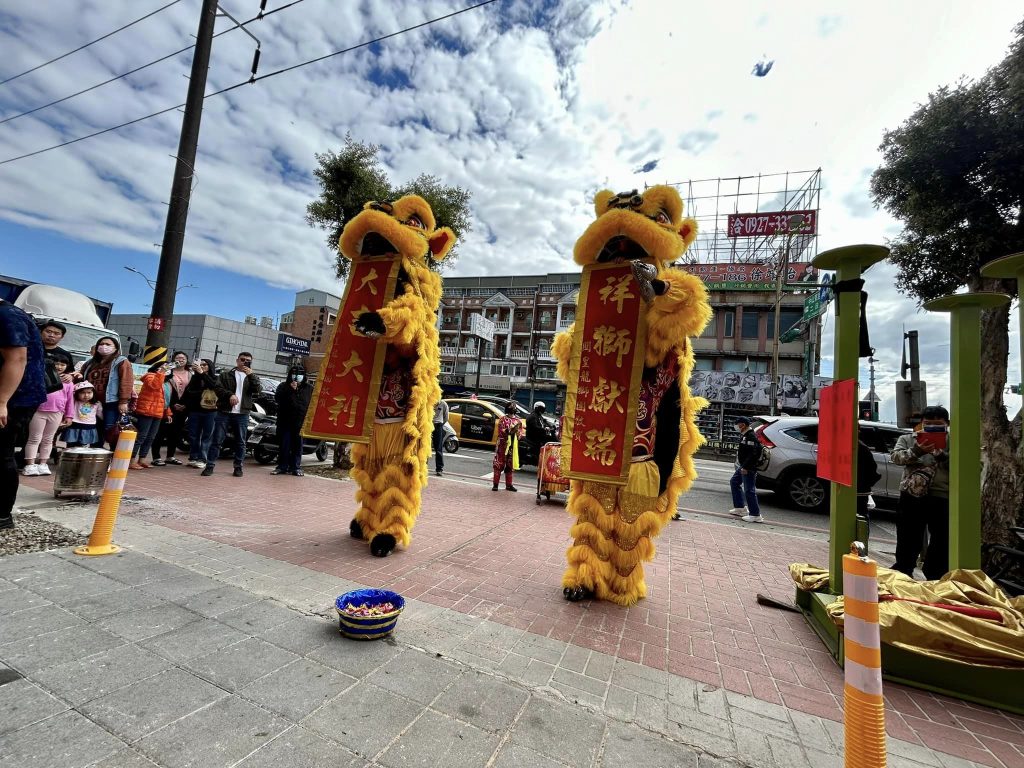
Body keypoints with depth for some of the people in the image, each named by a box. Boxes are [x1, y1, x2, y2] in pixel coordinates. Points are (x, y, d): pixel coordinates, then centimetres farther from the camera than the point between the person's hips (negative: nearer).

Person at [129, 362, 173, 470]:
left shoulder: (166, 383, 20)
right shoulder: (150, 376, -3)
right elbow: (155, 385, -27)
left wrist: (168, 413, 17)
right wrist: (161, 372, -26)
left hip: (158, 414, 8)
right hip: (146, 412, -8)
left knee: (150, 438, 10)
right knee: (141, 436, -7)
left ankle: (142, 459, 16)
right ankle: (132, 461, -3)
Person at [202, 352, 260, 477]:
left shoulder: (252, 377, 13)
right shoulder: (226, 374, 9)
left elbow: (257, 391, -4)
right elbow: (217, 387, -1)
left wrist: (251, 375, -14)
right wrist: (230, 395, -17)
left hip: (242, 414, 1)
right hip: (224, 412, -1)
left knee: (241, 442, 6)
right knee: (217, 440, 0)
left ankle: (238, 466, 14)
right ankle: (210, 465, 6)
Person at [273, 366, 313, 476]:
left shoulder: (309, 388, 8)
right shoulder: (283, 386, 9)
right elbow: (277, 398, -5)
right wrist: (290, 389, -15)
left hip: (300, 423, 0)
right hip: (285, 422, 0)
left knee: (297, 445, 3)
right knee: (284, 445, 2)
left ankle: (295, 467, 10)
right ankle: (282, 467, 11)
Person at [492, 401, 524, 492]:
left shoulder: (518, 420, 12)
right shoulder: (503, 419, -1)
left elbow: (521, 432, 10)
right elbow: (500, 431, -9)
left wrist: (518, 432, -13)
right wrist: (510, 431, -23)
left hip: (513, 446, 4)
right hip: (503, 444, -4)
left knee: (510, 465, 10)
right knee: (499, 464, -3)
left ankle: (509, 485, 18)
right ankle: (495, 484, 1)